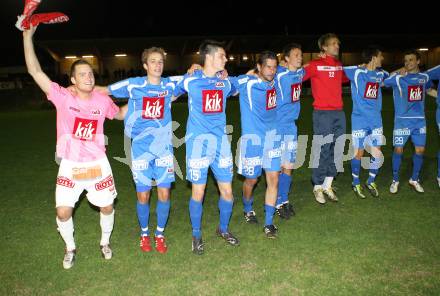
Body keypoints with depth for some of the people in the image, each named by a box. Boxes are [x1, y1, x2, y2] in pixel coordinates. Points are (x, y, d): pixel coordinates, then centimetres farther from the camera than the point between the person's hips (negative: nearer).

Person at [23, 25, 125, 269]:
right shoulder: (62, 97, -10)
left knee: (107, 207, 10)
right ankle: (70, 248, 29)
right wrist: (27, 35, -20)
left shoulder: (102, 100, -3)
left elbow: (120, 114, 18)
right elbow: (35, 71, -16)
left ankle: (105, 242, 39)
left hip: (98, 164, 2)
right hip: (70, 166, -1)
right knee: (63, 212, -1)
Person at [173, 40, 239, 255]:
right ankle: (196, 235, 24)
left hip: (221, 141, 4)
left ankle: (223, 229, 33)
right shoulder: (190, 81, -2)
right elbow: (172, 95, 15)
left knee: (227, 191, 8)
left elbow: (236, 91, 33)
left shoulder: (225, 82, 9)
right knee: (198, 192, 1)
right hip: (198, 142, -4)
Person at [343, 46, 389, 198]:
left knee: (377, 153, 5)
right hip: (360, 120, -5)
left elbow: (391, 77, 30)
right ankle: (356, 183, 24)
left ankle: (371, 181, 27)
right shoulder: (356, 72, -9)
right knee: (359, 153, 4)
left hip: (376, 120, 5)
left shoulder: (380, 73, 9)